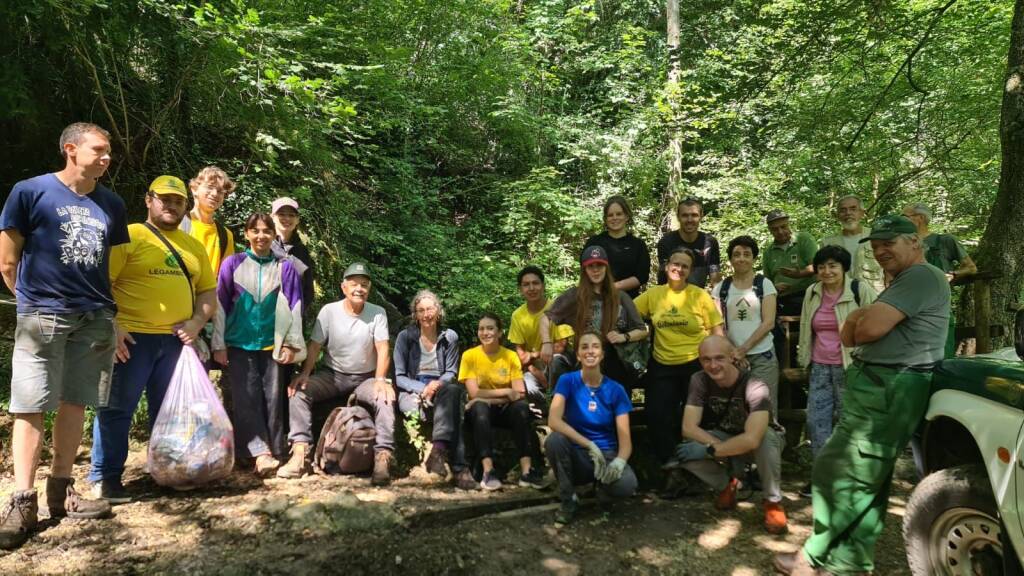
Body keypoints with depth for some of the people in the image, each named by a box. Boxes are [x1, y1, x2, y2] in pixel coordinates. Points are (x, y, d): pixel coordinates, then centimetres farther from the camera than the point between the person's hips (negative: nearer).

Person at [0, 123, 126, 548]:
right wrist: (35, 301, 7)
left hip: (95, 319, 4)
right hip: (41, 318, -4)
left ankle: (61, 490, 19)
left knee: (75, 404, 9)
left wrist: (108, 310, 13)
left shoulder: (112, 205, 11)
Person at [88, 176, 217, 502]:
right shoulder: (129, 236, -1)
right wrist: (111, 326, -15)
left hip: (176, 341, 5)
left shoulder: (194, 246, 15)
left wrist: (197, 322, -1)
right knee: (117, 408, 0)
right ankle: (105, 477, 10)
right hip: (133, 337, -5)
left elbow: (208, 291, 16)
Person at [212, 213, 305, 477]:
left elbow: (294, 307, 3)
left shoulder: (284, 267, 3)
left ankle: (275, 453, 5)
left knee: (273, 398, -1)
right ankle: (260, 453, -11)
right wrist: (219, 344, -1)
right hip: (239, 343, 0)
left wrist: (291, 344, 0)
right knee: (246, 398, -8)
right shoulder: (233, 264, 2)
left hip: (272, 344, 0)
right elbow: (220, 305, 2)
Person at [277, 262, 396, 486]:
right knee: (298, 390, -23)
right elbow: (314, 345, -6)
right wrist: (305, 373, -21)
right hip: (332, 376, 1)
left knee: (385, 398, -31)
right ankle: (300, 453, -26)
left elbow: (382, 349, -12)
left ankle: (383, 457, -30)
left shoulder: (377, 313, -6)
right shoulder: (329, 311, -4)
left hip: (365, 379, -1)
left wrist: (380, 379, -27)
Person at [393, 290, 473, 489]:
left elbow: (451, 373, 9)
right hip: (412, 394, -2)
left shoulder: (450, 337, 10)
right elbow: (399, 377, 1)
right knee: (452, 409, -34)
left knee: (453, 390, -38)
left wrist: (438, 384, -14)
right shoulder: (405, 337, 4)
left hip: (442, 391, 2)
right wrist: (423, 389, -16)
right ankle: (459, 467, -40)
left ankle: (438, 450, -48)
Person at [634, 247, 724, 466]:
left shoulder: (700, 295, -5)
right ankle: (668, 463, 22)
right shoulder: (653, 294, 2)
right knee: (658, 417, 3)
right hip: (662, 366, 2)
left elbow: (716, 330, -2)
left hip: (696, 364, -2)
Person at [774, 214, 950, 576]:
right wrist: (859, 317, -5)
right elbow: (849, 336, 16)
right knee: (866, 478, 13)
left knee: (838, 472, -6)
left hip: (888, 391, -11)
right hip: (880, 387, 11)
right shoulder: (900, 285, 22)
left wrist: (864, 320, -1)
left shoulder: (921, 276, -12)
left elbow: (869, 329, -23)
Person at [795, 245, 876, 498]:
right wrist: (803, 360, 20)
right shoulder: (812, 293, 9)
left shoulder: (860, 290, -8)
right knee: (816, 420, 5)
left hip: (850, 367, -5)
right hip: (819, 367, 5)